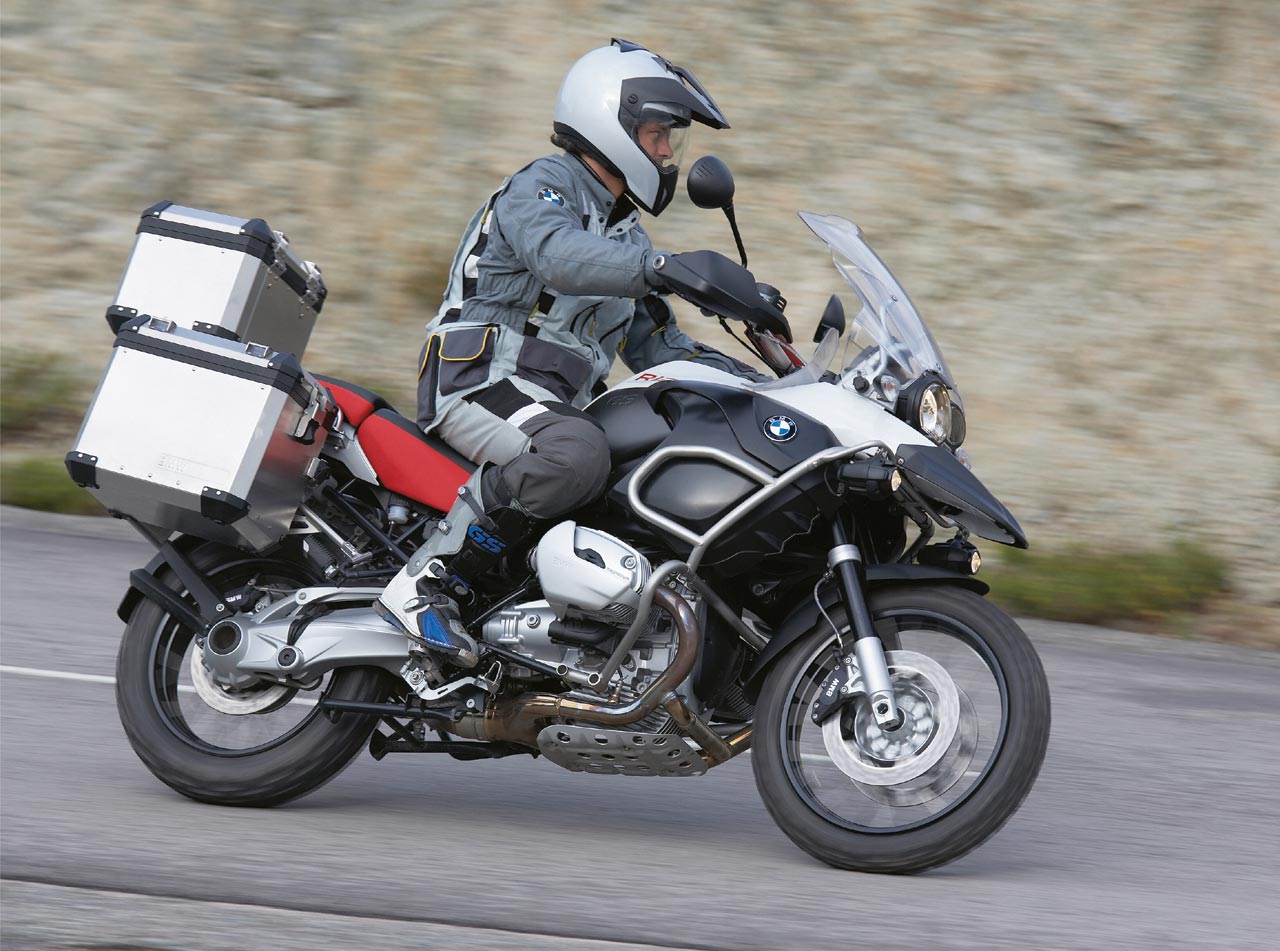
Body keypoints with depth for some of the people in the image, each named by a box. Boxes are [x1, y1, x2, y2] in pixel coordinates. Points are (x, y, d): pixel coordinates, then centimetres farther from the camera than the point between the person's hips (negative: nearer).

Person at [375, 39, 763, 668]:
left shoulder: (621, 233, 24)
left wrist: (767, 385, 10)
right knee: (576, 454, -39)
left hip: (557, 401, 10)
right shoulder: (542, 187, -4)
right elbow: (559, 256, -29)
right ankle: (425, 581, -35)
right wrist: (664, 267, -43)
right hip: (480, 380, -10)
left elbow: (655, 346, 23)